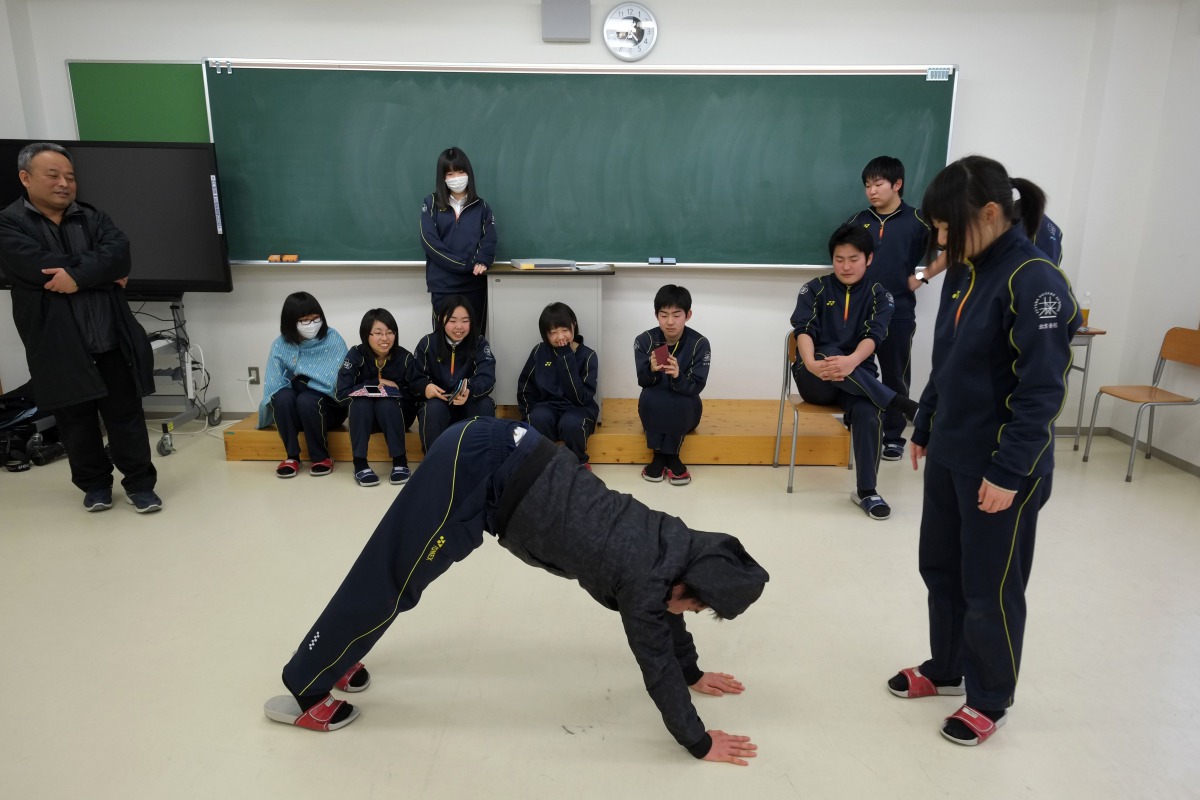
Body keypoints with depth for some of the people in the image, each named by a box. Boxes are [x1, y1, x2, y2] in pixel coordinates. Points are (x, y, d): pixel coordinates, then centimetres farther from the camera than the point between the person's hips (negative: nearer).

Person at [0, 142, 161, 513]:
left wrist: (78, 275, -22)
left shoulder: (93, 217, 10)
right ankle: (95, 484, 27)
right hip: (59, 347, -1)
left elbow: (119, 253, -9)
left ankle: (140, 483, 15)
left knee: (126, 414, 4)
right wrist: (102, 273, -9)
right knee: (76, 421, 11)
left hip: (111, 340, 2)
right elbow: (41, 267, -17)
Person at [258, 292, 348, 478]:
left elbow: (341, 379, -11)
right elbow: (273, 384, -4)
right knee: (282, 397, -30)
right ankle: (292, 456, -14)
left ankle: (322, 457, -14)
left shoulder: (333, 339, -8)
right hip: (292, 410, 2)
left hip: (327, 406, -2)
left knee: (306, 400, -33)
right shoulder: (280, 344, -2)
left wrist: (300, 382, -12)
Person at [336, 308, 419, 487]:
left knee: (386, 403, -33)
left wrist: (392, 391, -25)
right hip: (363, 417, 1)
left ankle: (400, 462, -22)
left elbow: (414, 396, -11)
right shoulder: (356, 355, -15)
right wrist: (376, 384, -24)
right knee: (360, 402, -31)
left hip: (396, 416, -1)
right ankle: (360, 463, -24)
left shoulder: (405, 357, -15)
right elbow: (342, 393, -22)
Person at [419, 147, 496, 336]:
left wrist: (481, 263, -21)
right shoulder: (431, 204, 5)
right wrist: (467, 265, -14)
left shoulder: (481, 207, 11)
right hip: (443, 284, -1)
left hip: (475, 284, 1)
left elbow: (489, 240, 2)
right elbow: (429, 241, -6)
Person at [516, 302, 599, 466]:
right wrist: (531, 415, -6)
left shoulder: (587, 356, -9)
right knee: (538, 419, -33)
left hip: (578, 409, -1)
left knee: (571, 424, -35)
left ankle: (579, 464, -5)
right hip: (548, 406, 2)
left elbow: (580, 398, -20)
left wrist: (566, 357, -21)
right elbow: (525, 388, 8)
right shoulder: (540, 351, -1)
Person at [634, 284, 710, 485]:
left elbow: (696, 387, -17)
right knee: (647, 397, -31)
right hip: (654, 411, 2)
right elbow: (642, 381, -12)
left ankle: (665, 456, -14)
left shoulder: (699, 344, -13)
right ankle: (669, 458, -17)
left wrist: (678, 376, -38)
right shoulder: (644, 340, -8)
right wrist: (652, 370, -35)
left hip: (685, 412, -1)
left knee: (681, 402, -34)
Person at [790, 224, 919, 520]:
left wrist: (851, 362, -34)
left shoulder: (880, 295, 6)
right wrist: (811, 363, -32)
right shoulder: (815, 289, 6)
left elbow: (874, 335, -11)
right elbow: (803, 330, -9)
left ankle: (866, 491, -20)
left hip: (857, 378, 0)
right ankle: (903, 405, -29)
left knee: (867, 413, -33)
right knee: (829, 353, -36)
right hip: (815, 378, 0)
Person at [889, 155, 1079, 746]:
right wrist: (924, 429, 17)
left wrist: (1007, 472, -20)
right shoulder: (963, 272, 6)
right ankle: (946, 669, 40)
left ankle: (990, 700, 29)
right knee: (939, 567, 19)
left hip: (1002, 469, -8)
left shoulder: (1035, 282, -19)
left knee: (990, 586, 8)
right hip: (949, 455, 8)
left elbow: (1042, 391, -21)